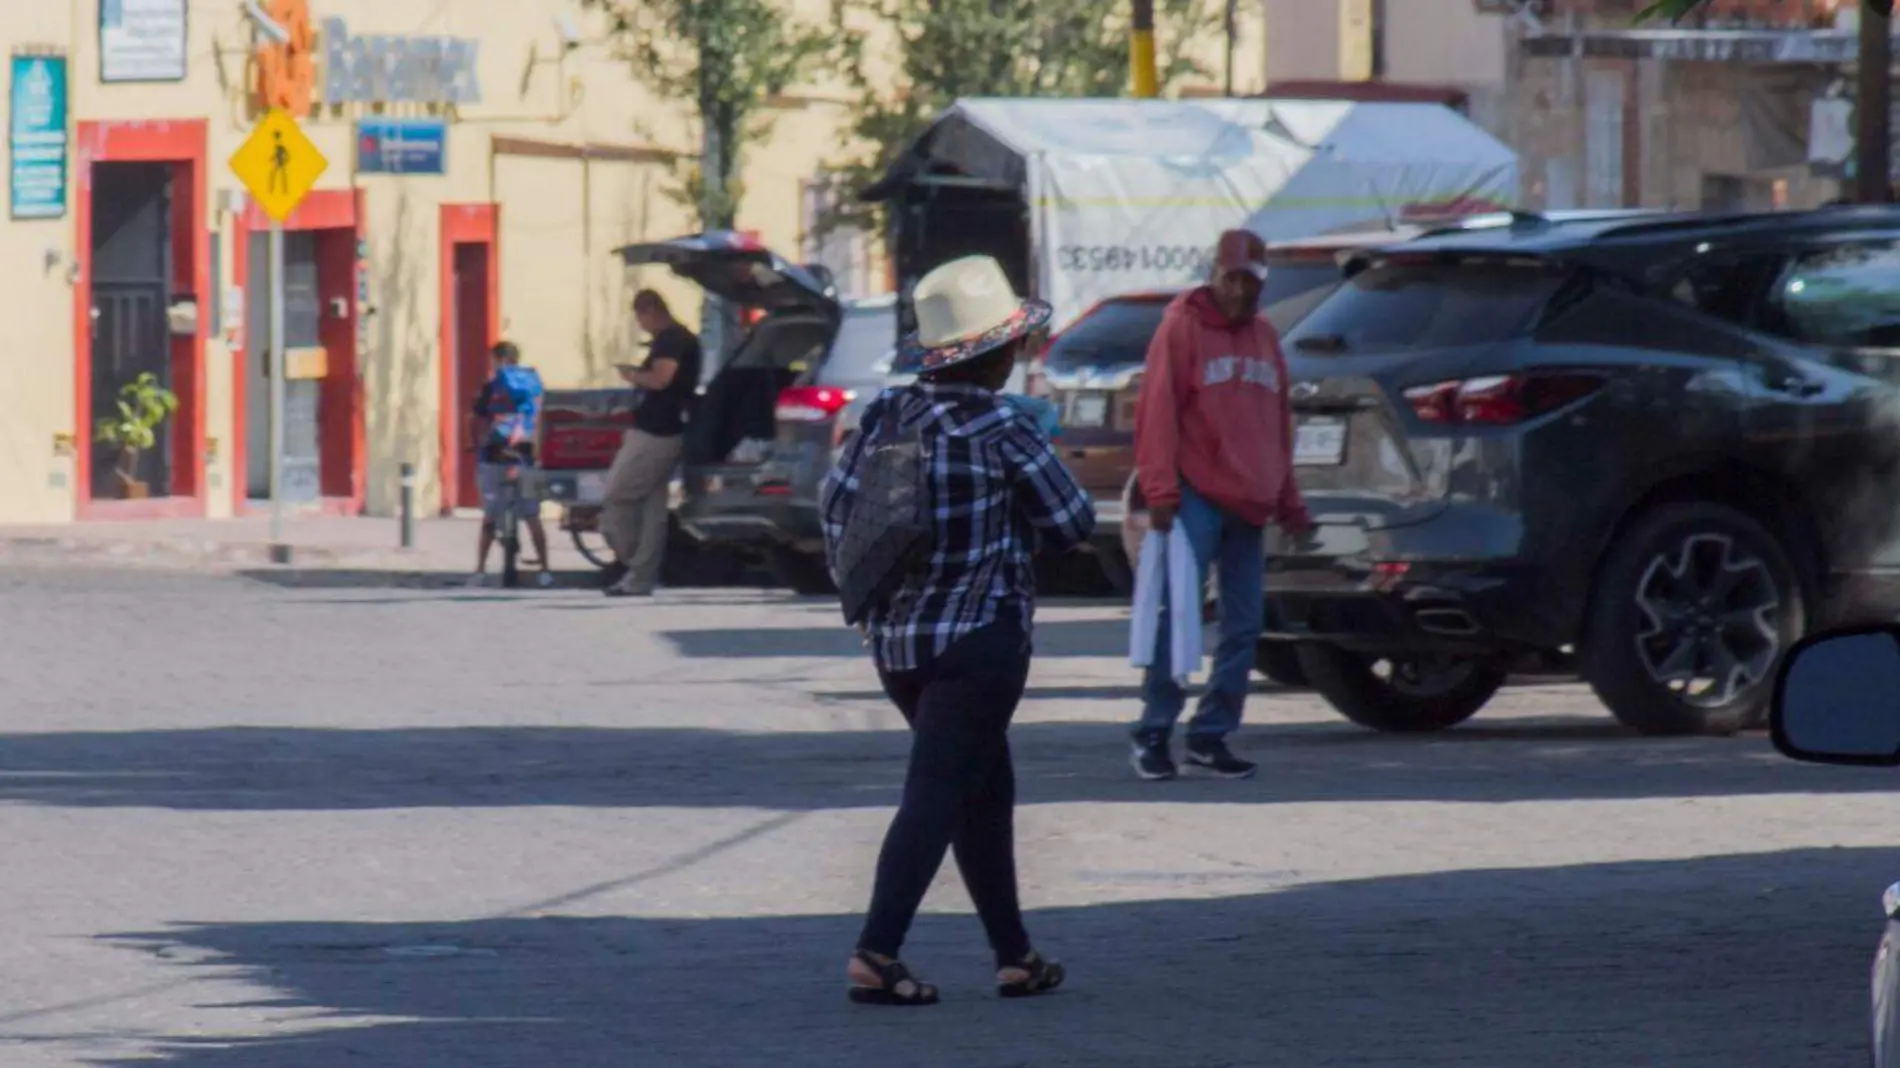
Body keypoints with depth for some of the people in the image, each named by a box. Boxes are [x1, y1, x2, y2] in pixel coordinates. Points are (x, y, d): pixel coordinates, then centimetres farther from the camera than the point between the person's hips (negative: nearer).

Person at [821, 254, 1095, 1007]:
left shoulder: (889, 414, 3)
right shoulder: (1004, 430, -13)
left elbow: (836, 507, 7)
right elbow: (1072, 524, -6)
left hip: (895, 638, 7)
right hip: (978, 637, -7)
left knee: (986, 792, 18)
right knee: (936, 795, -8)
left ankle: (1014, 955, 22)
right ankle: (876, 954, -19)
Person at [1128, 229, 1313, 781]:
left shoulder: (1265, 337, 17)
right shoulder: (1182, 327, -2)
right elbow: (1157, 410, -9)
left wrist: (1289, 501, 20)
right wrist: (1161, 489, -17)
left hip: (1248, 506, 6)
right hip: (1196, 497, -6)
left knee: (1244, 626, 5)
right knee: (1178, 613, -9)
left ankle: (1212, 735, 11)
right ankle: (1154, 732, -6)